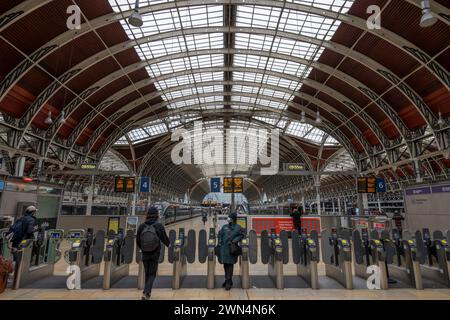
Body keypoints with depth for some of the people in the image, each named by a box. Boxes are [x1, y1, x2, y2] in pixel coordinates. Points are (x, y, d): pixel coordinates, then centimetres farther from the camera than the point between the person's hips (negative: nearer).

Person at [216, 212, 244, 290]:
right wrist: (220, 242, 4)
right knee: (225, 264, 12)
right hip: (223, 248, 4)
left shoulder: (238, 228, -2)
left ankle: (229, 282, 6)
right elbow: (220, 235, 17)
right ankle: (227, 280, 28)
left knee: (230, 264, -4)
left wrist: (236, 240, -10)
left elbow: (241, 235, 4)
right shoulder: (224, 227, 8)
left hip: (232, 249, -4)